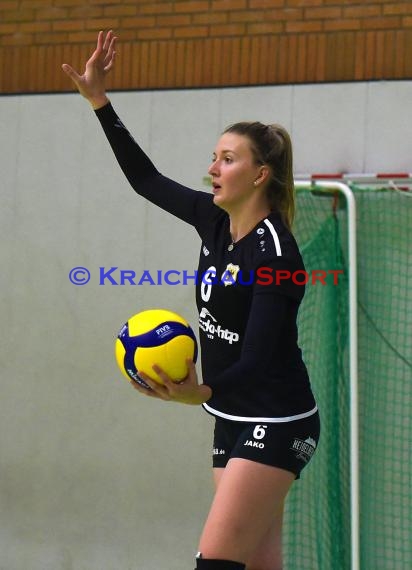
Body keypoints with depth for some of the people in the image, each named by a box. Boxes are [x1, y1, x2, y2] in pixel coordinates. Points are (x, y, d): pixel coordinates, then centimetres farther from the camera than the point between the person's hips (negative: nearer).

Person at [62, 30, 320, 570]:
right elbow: (146, 179, 15)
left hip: (276, 426, -8)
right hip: (233, 422, 8)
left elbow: (257, 358, -25)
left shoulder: (274, 251, -20)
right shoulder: (214, 220, 3)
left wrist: (201, 393, -44)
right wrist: (98, 99, 10)